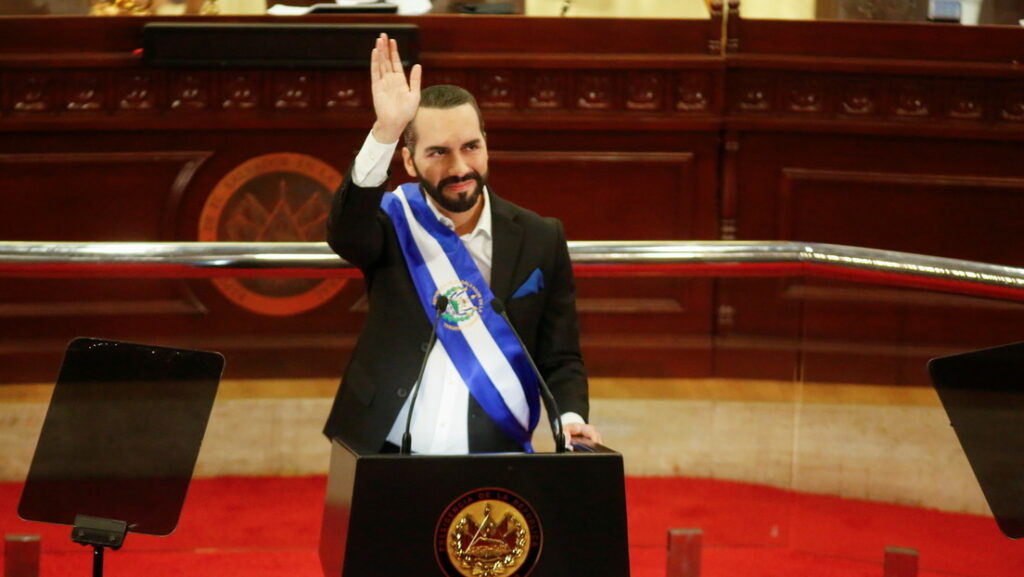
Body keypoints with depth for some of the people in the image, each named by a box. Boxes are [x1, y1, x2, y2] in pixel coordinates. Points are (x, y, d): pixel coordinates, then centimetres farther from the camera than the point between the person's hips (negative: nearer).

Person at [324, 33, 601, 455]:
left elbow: (559, 359, 8)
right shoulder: (393, 223, 1)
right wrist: (384, 134, -35)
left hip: (496, 464, 1)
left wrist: (571, 417, -13)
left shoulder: (540, 241, 5)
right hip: (387, 461, -1)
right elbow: (344, 233, -22)